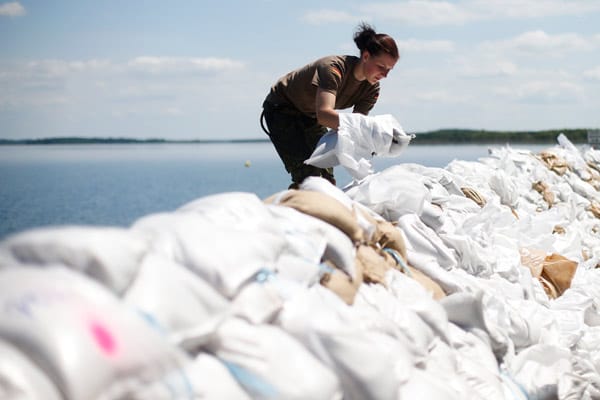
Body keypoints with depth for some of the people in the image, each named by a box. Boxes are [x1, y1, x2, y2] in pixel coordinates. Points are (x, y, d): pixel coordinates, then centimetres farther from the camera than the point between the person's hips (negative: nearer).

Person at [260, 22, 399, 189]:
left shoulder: (372, 88, -12)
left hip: (310, 117, 7)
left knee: (326, 176, 1)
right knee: (307, 175, -20)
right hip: (282, 110, -7)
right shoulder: (334, 68, -36)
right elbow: (324, 114, -51)